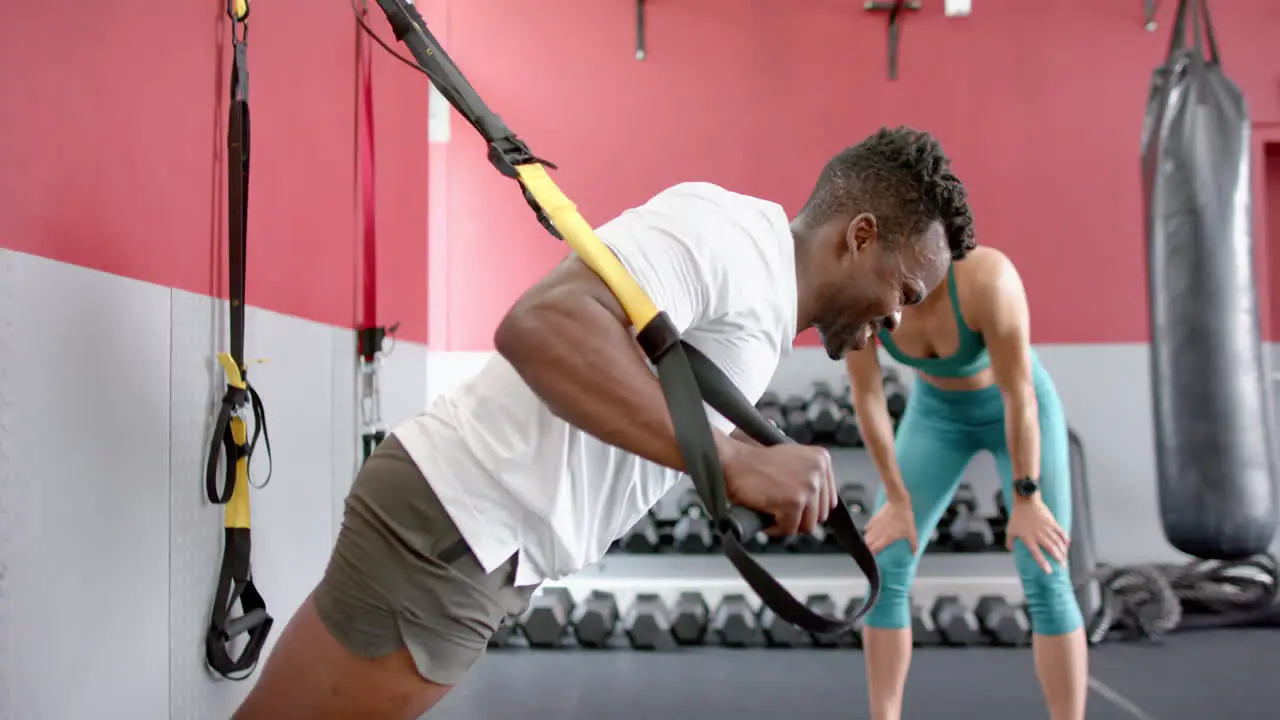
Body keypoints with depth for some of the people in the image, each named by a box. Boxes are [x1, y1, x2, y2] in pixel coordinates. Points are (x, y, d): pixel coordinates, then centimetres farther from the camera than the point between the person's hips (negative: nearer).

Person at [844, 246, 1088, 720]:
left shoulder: (986, 278, -39)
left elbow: (1019, 394, -30)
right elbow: (866, 395, -19)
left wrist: (1027, 501, -22)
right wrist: (897, 500, -13)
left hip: (1023, 410, -3)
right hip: (938, 413, 4)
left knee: (1045, 580, -14)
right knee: (884, 572, -6)